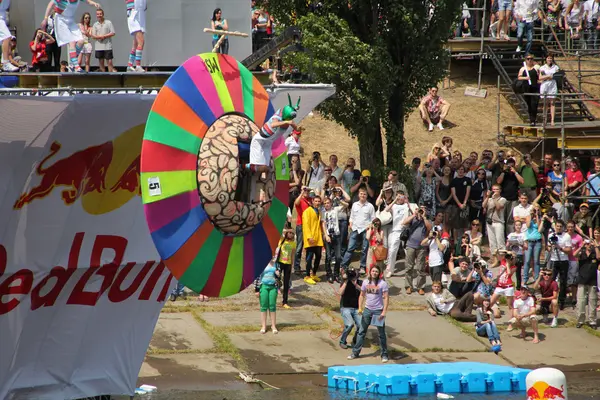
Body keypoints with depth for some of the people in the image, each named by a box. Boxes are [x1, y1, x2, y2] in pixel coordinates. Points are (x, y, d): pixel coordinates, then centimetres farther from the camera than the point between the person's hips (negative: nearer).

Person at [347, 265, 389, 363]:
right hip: (367, 310, 4)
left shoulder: (383, 283, -8)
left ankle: (384, 355, 13)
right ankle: (355, 352, 13)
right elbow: (362, 295, 12)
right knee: (361, 332, 6)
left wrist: (384, 311, -16)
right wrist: (360, 308, 2)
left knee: (381, 334, 3)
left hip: (378, 311, -4)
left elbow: (386, 298, -9)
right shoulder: (366, 282, 4)